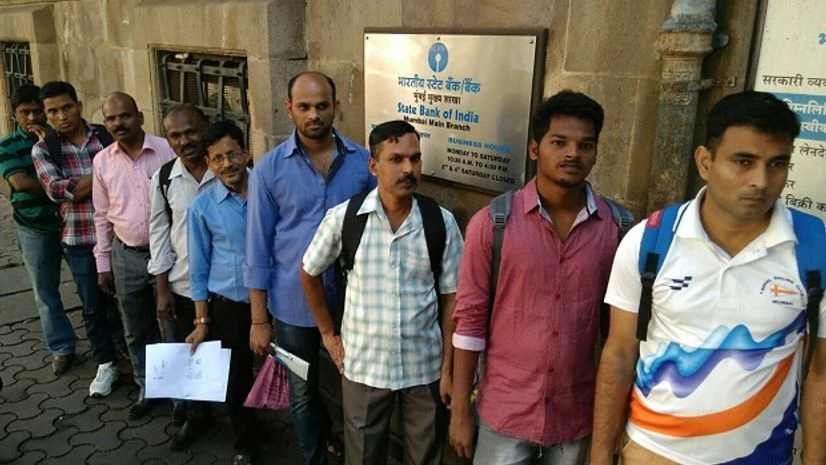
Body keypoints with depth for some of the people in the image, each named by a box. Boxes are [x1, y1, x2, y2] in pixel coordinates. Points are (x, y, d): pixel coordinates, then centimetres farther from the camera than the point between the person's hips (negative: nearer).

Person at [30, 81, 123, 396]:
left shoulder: (107, 137, 0)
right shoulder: (43, 149, -1)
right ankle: (106, 364, 28)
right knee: (93, 305, 10)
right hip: (78, 239, 0)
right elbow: (57, 190, -15)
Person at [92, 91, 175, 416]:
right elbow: (102, 216, 9)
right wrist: (103, 263, 9)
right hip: (126, 256, 4)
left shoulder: (167, 151, -10)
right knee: (136, 330, 15)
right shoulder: (102, 161, 1)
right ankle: (147, 387, 34)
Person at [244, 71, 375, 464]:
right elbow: (258, 248, -5)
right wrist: (258, 319, -4)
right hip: (293, 303, -1)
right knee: (303, 393, 17)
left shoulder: (363, 162, -5)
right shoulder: (269, 169, -8)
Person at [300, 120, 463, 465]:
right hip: (364, 365, 0)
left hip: (425, 367, 1)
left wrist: (448, 368, -3)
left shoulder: (442, 223, -9)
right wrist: (328, 333, 5)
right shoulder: (343, 218, -11)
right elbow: (309, 274, 5)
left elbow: (450, 298, -3)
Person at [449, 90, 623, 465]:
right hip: (505, 412, -1)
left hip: (579, 415, 2)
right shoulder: (492, 222, -10)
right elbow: (470, 318, -6)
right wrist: (460, 410, -4)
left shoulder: (615, 228, -6)